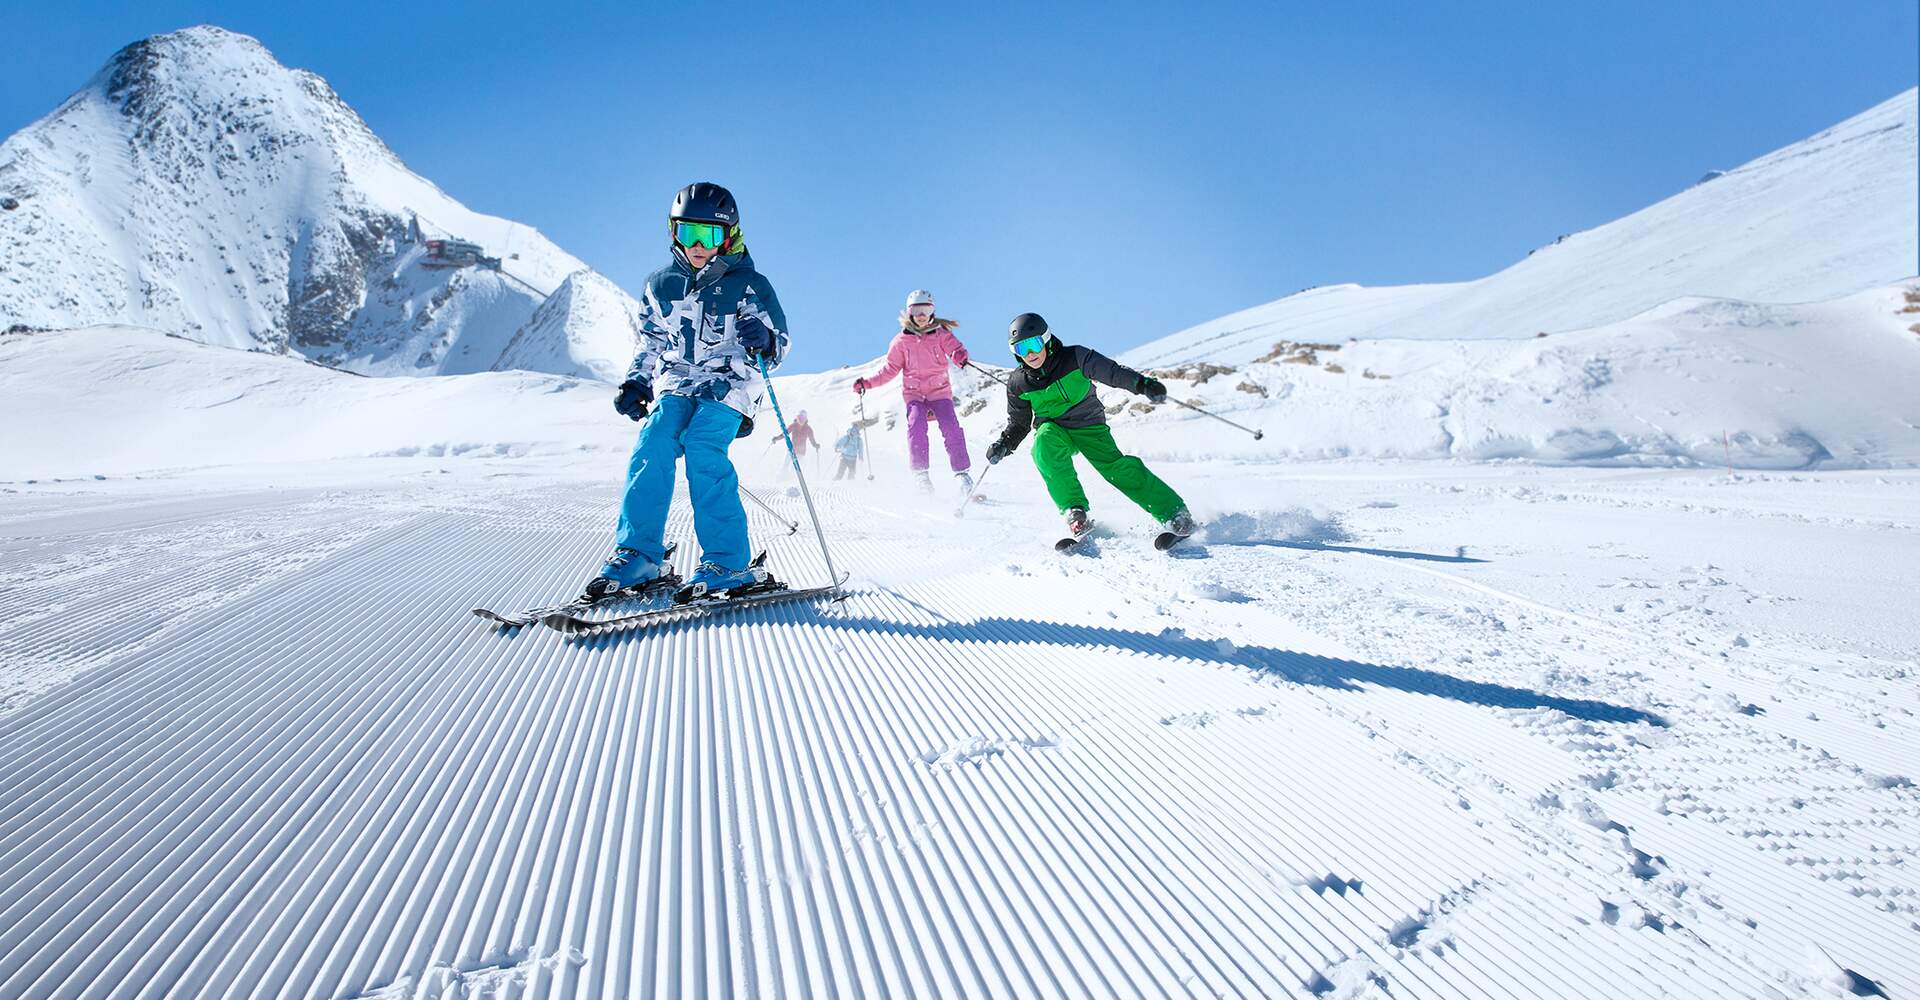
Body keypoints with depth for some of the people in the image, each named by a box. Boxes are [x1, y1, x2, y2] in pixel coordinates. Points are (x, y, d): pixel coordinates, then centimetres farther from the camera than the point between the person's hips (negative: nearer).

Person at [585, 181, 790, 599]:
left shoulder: (749, 286, -1)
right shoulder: (661, 284, 11)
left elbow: (778, 346, 0)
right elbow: (650, 342, 23)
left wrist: (764, 342, -24)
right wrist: (635, 384, 10)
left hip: (729, 385, -4)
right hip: (676, 383, 4)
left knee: (703, 450, -28)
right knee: (653, 447, -20)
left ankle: (729, 562, -23)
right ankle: (636, 553, -10)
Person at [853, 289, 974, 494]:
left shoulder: (941, 334, 4)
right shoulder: (901, 340, 7)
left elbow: (954, 347, -13)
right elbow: (890, 369, 10)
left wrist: (960, 355, -38)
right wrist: (867, 383, 0)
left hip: (940, 391, -1)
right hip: (914, 393, 1)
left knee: (951, 427, -18)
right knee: (917, 426, -23)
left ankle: (962, 472, -13)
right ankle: (920, 473, -19)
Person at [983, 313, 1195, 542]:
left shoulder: (1073, 357, -12)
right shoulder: (1018, 383, -3)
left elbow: (1113, 371, -14)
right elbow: (1019, 423, 10)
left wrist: (1142, 384, -30)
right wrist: (1004, 444, -8)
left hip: (1089, 426, -2)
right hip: (1053, 431, 2)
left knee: (1116, 467, -22)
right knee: (1045, 446, -34)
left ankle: (1174, 513, -15)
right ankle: (1075, 513, -31)